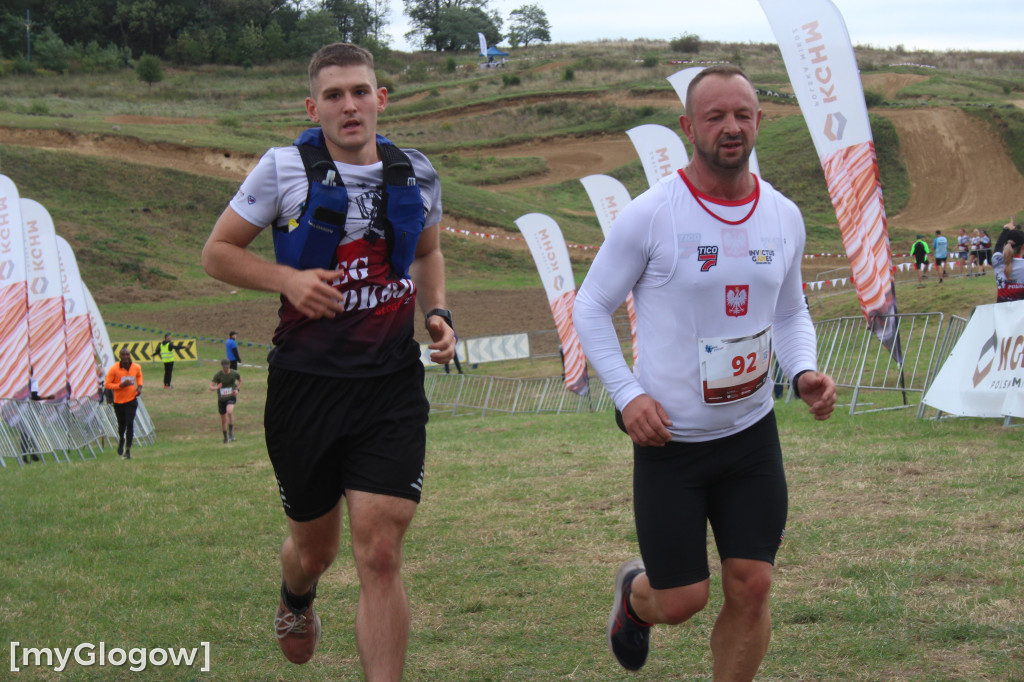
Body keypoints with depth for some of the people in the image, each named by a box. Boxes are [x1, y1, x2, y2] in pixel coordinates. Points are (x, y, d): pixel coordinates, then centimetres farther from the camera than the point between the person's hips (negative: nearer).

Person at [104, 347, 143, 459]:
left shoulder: (136, 367, -4)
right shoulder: (114, 369, -13)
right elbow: (107, 384, -11)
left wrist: (139, 386, 1)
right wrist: (120, 385, -24)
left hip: (131, 400, 0)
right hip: (118, 401, 0)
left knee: (130, 424, -12)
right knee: (121, 424, 12)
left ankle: (128, 451, -8)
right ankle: (121, 439, 47)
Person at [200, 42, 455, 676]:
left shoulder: (417, 173, 5)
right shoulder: (284, 169, -4)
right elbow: (218, 251, 3)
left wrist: (437, 311, 5)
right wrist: (288, 279, -14)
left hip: (392, 386, 1)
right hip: (306, 381, 0)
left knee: (380, 554, -11)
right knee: (315, 548, 16)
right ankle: (297, 601, 54)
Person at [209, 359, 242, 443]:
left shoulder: (234, 373, -5)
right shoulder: (218, 375, -9)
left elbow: (240, 380, 16)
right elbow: (211, 387, -11)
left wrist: (237, 389, -1)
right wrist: (216, 388, -35)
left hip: (231, 397, -1)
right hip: (221, 398, 1)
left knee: (229, 411, -32)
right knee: (223, 420, 8)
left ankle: (231, 431, -16)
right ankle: (225, 437, 31)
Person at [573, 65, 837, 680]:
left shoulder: (784, 217, 3)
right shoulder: (649, 215, -12)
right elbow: (591, 307, -4)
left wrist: (804, 371, -4)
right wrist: (627, 393, -15)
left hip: (752, 431, 4)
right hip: (669, 439, -4)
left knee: (752, 588, 0)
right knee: (682, 601, 2)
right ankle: (635, 595, 39)